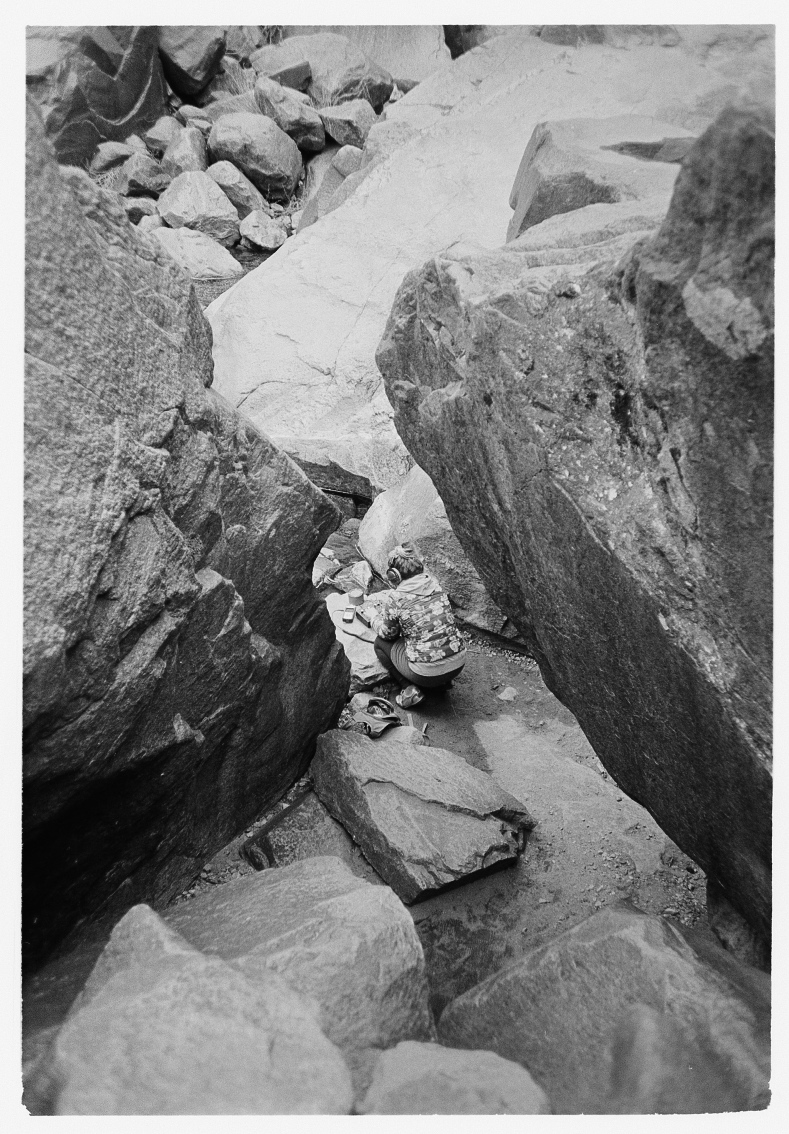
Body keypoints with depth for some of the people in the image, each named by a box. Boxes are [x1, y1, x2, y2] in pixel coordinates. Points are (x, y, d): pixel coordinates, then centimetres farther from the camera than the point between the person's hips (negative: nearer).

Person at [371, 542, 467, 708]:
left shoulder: (395, 599, -13)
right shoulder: (434, 583, 2)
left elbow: (388, 634, 5)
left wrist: (376, 621, 28)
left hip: (426, 673, -6)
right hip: (459, 664, 6)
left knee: (380, 643, 18)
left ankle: (410, 688, 5)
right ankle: (442, 682, 22)